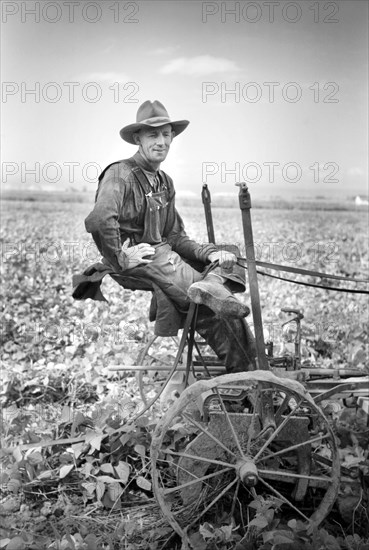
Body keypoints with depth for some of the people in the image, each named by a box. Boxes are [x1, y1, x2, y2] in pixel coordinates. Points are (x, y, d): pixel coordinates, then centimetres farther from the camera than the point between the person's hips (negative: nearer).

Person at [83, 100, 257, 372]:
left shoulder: (165, 181, 16)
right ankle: (243, 371, -15)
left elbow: (176, 236, 14)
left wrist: (210, 253, -2)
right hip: (134, 263, -9)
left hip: (162, 255, 9)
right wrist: (120, 258, -20)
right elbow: (98, 220, -30)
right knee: (210, 311, -21)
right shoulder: (120, 173, -11)